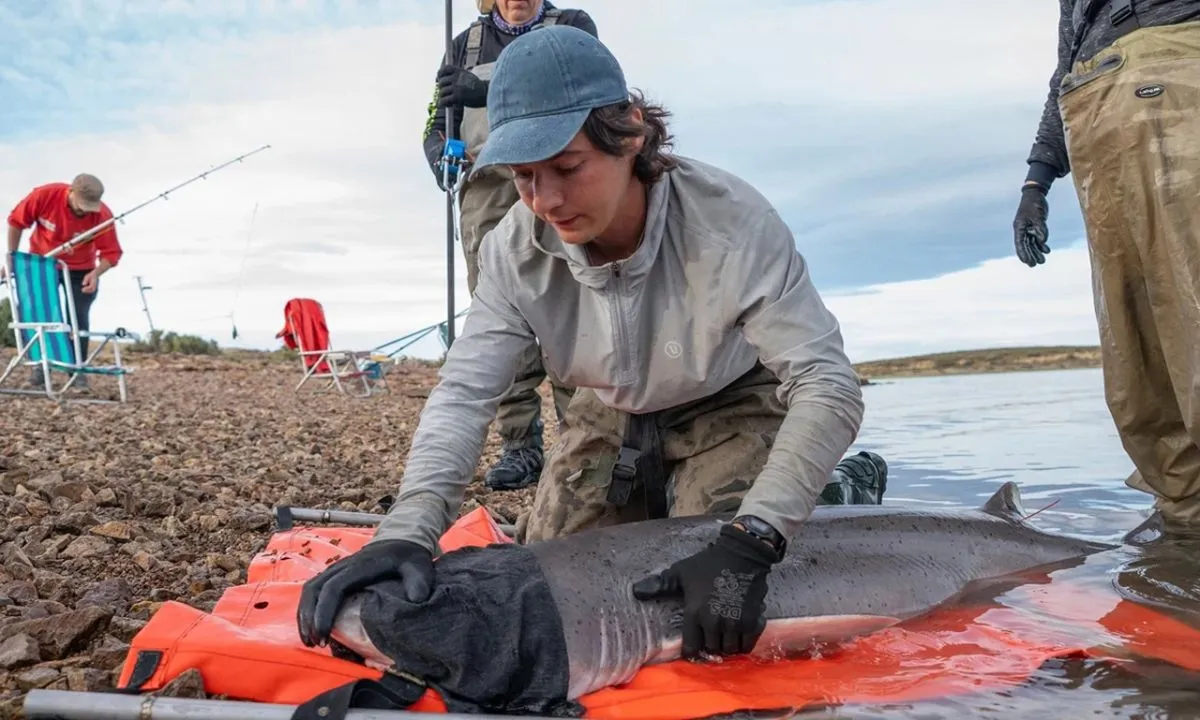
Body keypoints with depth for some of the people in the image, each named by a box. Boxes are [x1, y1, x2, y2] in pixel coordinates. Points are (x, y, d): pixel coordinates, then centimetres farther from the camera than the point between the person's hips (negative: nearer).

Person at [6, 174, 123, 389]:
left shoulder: (103, 215, -29)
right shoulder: (45, 195, -28)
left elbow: (112, 253, -24)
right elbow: (16, 221, -12)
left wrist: (96, 273, -43)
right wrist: (12, 256, -9)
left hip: (80, 271, -1)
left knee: (78, 319, -3)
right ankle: (40, 364, 21)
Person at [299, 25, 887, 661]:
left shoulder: (730, 222, -36)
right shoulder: (514, 250, -24)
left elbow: (828, 385, -37)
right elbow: (464, 392, -27)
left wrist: (749, 541, -50)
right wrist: (408, 530, -44)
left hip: (729, 404, -4)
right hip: (615, 415, 5)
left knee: (718, 631, -16)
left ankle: (844, 487, 11)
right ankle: (663, 494, 31)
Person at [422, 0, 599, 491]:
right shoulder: (467, 43, 23)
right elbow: (439, 122, 19)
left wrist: (493, 90, -21)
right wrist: (442, 157, -5)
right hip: (487, 188, 3)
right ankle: (520, 446, -3)